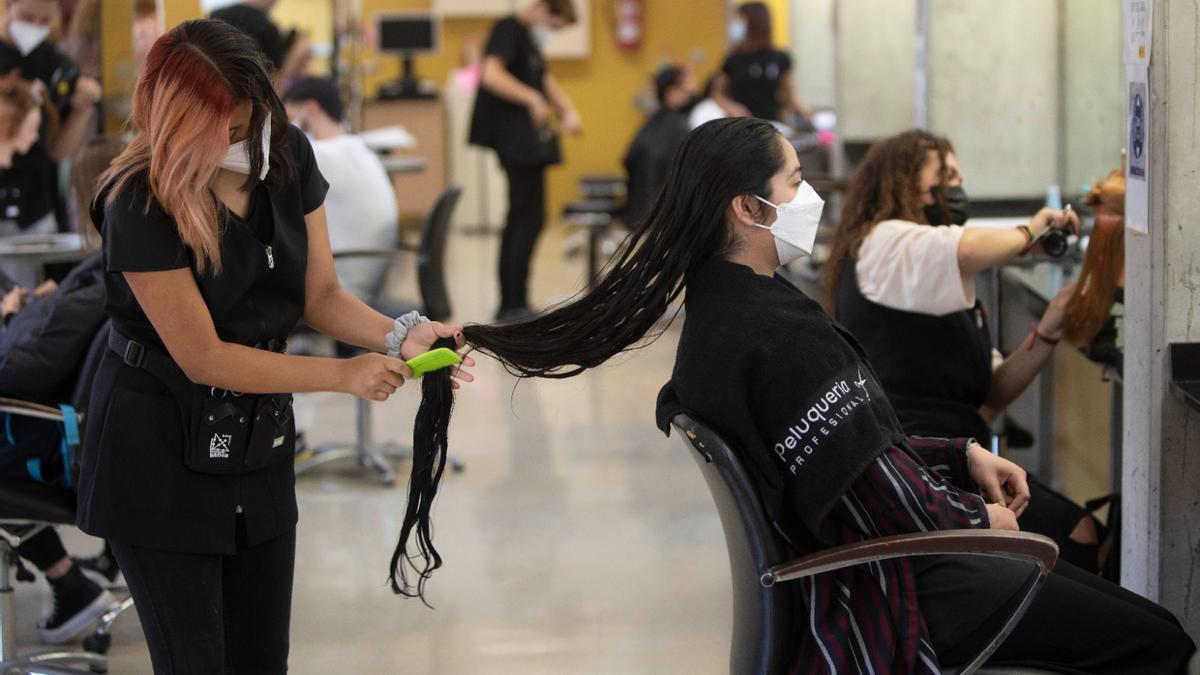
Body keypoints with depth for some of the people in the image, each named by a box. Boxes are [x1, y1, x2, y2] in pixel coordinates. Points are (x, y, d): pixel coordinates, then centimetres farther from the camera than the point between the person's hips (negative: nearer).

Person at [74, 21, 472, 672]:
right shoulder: (139, 206, -23)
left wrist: (399, 336, -18)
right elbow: (202, 356, -20)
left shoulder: (286, 157, -5)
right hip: (161, 453, -6)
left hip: (260, 436, 6)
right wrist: (344, 375, -20)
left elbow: (319, 293, 1)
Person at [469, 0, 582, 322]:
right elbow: (492, 75, -26)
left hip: (530, 141, 10)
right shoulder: (508, 30, -11)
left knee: (522, 220, 12)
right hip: (515, 139, -10)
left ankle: (512, 303, 17)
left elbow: (545, 79, 26)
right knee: (528, 219, -10)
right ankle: (513, 304, -7)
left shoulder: (531, 39, 18)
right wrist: (533, 99, -29)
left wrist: (568, 110, 9)